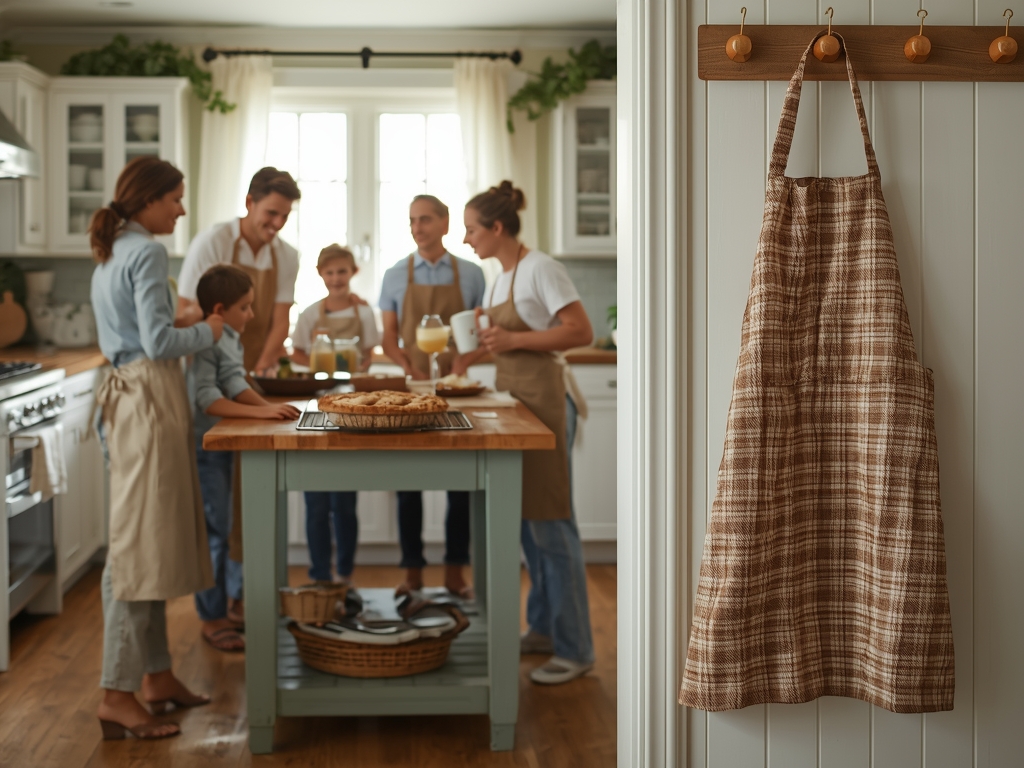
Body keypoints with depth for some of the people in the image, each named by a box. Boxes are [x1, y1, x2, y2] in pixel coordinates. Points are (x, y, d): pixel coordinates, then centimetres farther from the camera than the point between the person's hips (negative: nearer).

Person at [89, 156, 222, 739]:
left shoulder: (111, 253, 17)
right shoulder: (146, 253, -12)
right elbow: (158, 342, -18)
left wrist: (184, 324, 19)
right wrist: (207, 332, -3)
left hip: (131, 392, 10)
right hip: (150, 397, -10)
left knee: (150, 542, 14)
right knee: (141, 545, -8)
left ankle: (156, 674, 22)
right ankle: (118, 696, -5)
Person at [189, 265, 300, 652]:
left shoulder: (230, 340, 10)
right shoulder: (203, 344, -19)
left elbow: (236, 386, 7)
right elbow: (207, 399, -27)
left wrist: (268, 406, -10)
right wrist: (260, 412, -31)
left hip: (221, 447, 10)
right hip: (202, 448, -10)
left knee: (220, 531, 15)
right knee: (212, 532, -5)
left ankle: (220, 609, 25)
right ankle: (213, 619, 3)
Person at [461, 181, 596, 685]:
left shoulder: (539, 269, -12)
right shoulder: (501, 277, 15)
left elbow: (581, 332, -18)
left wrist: (514, 339, -21)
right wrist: (481, 346, 11)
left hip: (543, 401, -9)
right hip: (513, 398, 9)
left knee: (549, 521, -7)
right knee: (526, 518, 13)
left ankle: (574, 648, -1)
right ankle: (543, 628, 23)